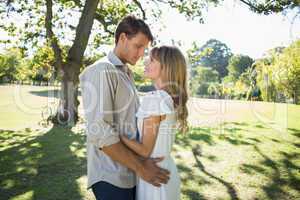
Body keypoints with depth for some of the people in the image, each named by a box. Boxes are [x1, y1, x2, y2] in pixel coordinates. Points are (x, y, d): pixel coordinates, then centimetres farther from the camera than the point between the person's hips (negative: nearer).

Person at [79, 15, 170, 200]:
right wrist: (140, 167, -17)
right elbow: (99, 133, -22)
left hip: (130, 174, 8)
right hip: (111, 178, -8)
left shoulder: (128, 74, 13)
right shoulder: (101, 72, -15)